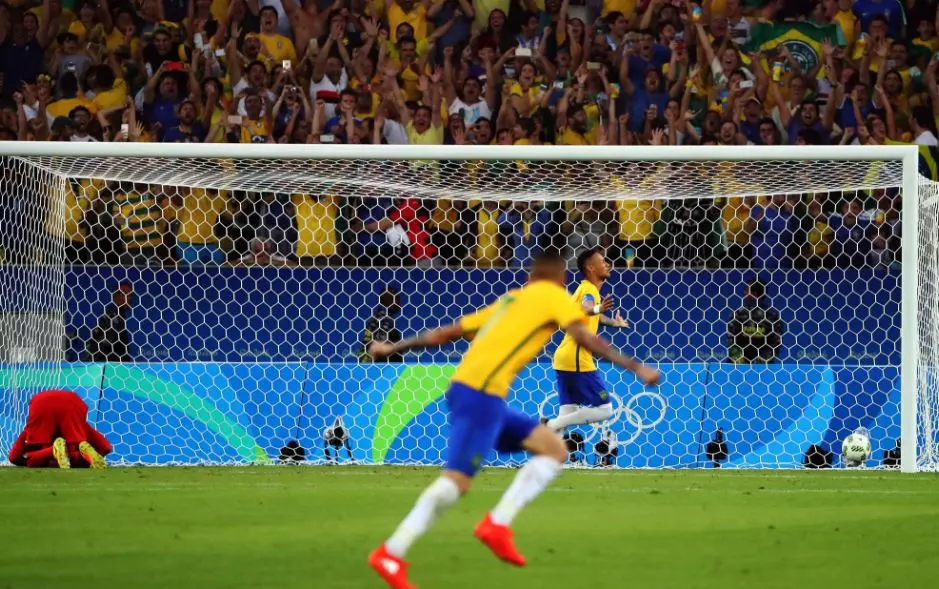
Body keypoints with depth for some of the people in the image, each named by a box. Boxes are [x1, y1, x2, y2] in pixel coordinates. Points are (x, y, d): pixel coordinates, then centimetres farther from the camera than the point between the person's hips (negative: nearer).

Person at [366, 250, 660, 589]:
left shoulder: (508, 300, 27)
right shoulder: (554, 295, 6)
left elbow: (444, 333, 27)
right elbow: (585, 338, -10)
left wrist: (395, 348, 34)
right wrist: (635, 367, -12)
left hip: (464, 389, 9)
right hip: (481, 393, -9)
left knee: (554, 450, 8)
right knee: (457, 480, -15)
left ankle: (498, 524, -3)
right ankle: (391, 554, -18)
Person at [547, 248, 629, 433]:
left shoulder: (587, 288, 19)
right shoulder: (589, 289, -10)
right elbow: (585, 309, -36)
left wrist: (613, 322, 57)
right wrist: (597, 309, -58)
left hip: (564, 357, 10)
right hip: (578, 360, -10)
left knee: (567, 415, 8)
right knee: (604, 409, -9)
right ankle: (553, 425, -16)